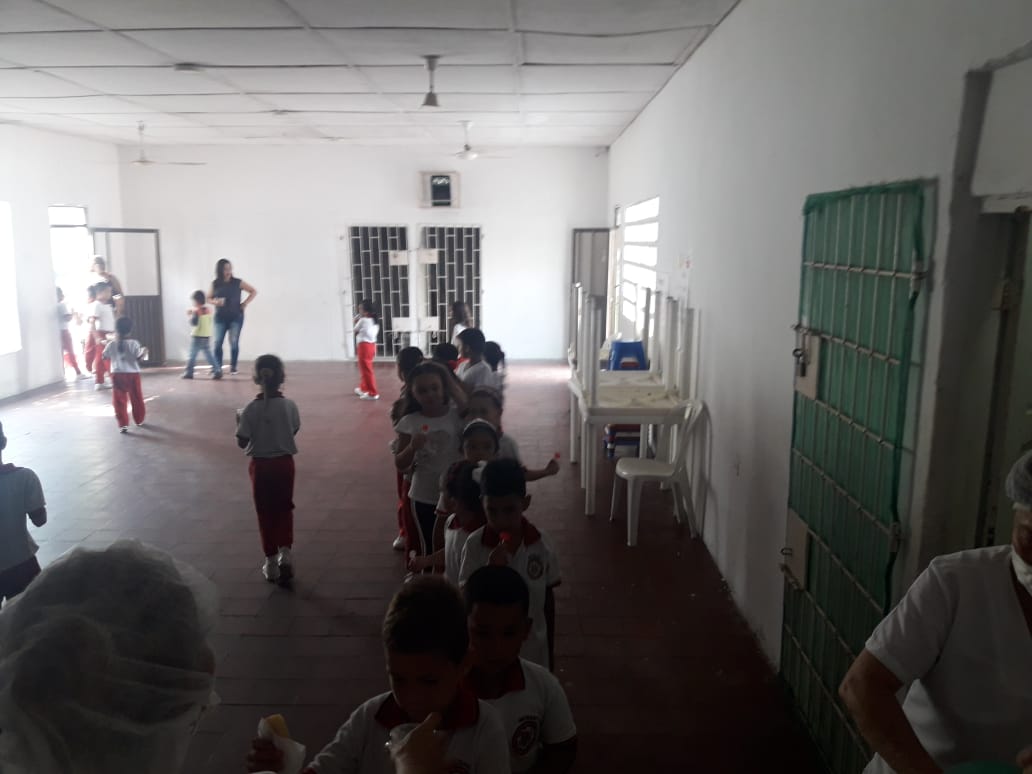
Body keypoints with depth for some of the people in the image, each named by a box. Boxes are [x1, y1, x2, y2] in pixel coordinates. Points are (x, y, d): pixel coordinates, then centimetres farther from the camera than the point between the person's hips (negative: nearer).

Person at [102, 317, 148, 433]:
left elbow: (105, 357, 8)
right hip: (133, 374, 0)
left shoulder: (111, 344, -3)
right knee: (137, 399, 17)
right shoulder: (133, 343, -9)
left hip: (117, 375, 0)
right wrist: (144, 351, 7)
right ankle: (139, 420, 30)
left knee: (119, 401, 4)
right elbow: (139, 357, -12)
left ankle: (123, 424, -2)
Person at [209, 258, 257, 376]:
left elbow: (254, 291, 3)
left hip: (236, 317, -1)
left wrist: (245, 303, -6)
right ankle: (217, 367, 6)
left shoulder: (238, 282, -2)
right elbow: (208, 298, 10)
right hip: (220, 317, 2)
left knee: (234, 343, -3)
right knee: (218, 342, -2)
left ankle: (233, 367, 6)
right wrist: (215, 302, -11)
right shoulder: (215, 284, 2)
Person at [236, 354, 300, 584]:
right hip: (284, 462, 1)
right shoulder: (289, 405, -10)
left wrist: (239, 422, 4)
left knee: (265, 513, 11)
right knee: (284, 508, 18)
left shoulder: (251, 409, -16)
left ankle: (271, 561, 17)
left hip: (261, 465, -1)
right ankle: (286, 550, 4)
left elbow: (242, 442, -12)